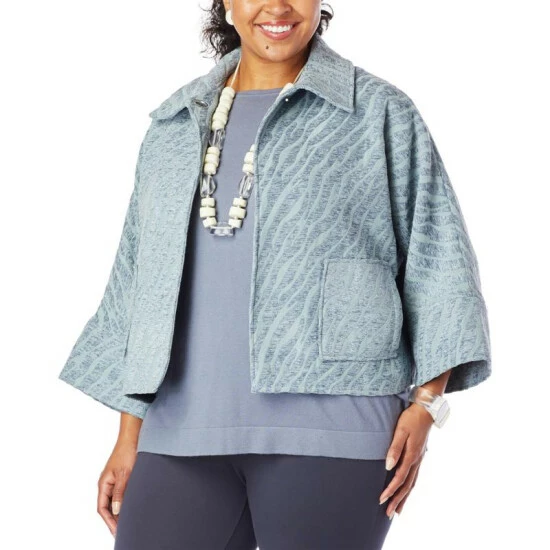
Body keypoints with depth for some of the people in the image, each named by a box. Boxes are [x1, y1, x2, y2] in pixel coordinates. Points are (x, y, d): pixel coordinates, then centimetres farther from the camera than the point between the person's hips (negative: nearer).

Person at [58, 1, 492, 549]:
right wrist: (129, 438, 13)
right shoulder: (174, 127, 16)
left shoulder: (380, 113, 5)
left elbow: (437, 260, 2)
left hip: (329, 432, -3)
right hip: (185, 432, 4)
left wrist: (427, 401, -9)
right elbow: (140, 281, 17)